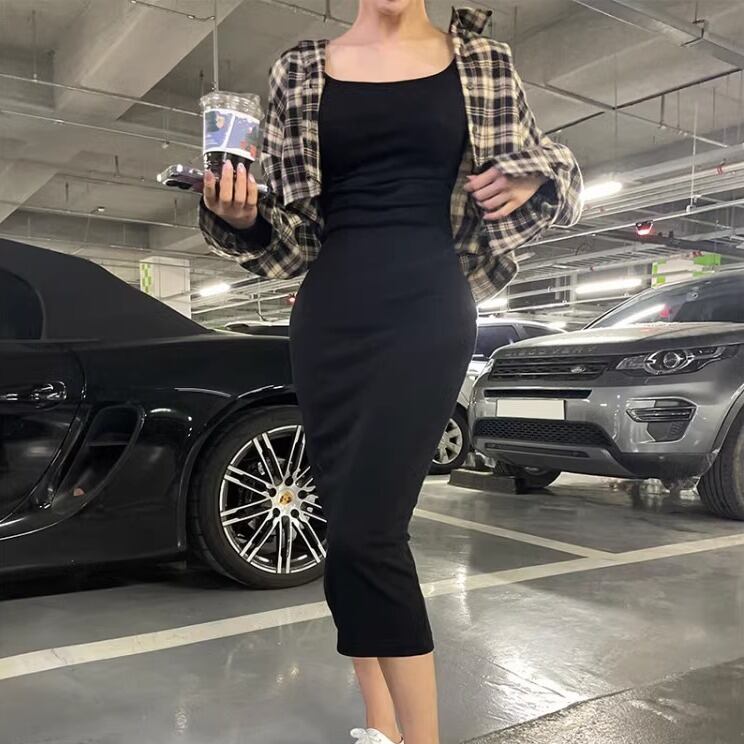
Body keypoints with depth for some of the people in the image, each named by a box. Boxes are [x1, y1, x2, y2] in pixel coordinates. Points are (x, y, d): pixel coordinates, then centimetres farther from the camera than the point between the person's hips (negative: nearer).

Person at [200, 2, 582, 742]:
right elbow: (292, 230, 10)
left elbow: (554, 168, 19)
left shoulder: (482, 63, 9)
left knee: (364, 529, -14)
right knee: (349, 527, 5)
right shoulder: (300, 71, 11)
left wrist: (533, 182, -3)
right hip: (330, 313, 3)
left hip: (429, 308, -2)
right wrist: (242, 218, -12)